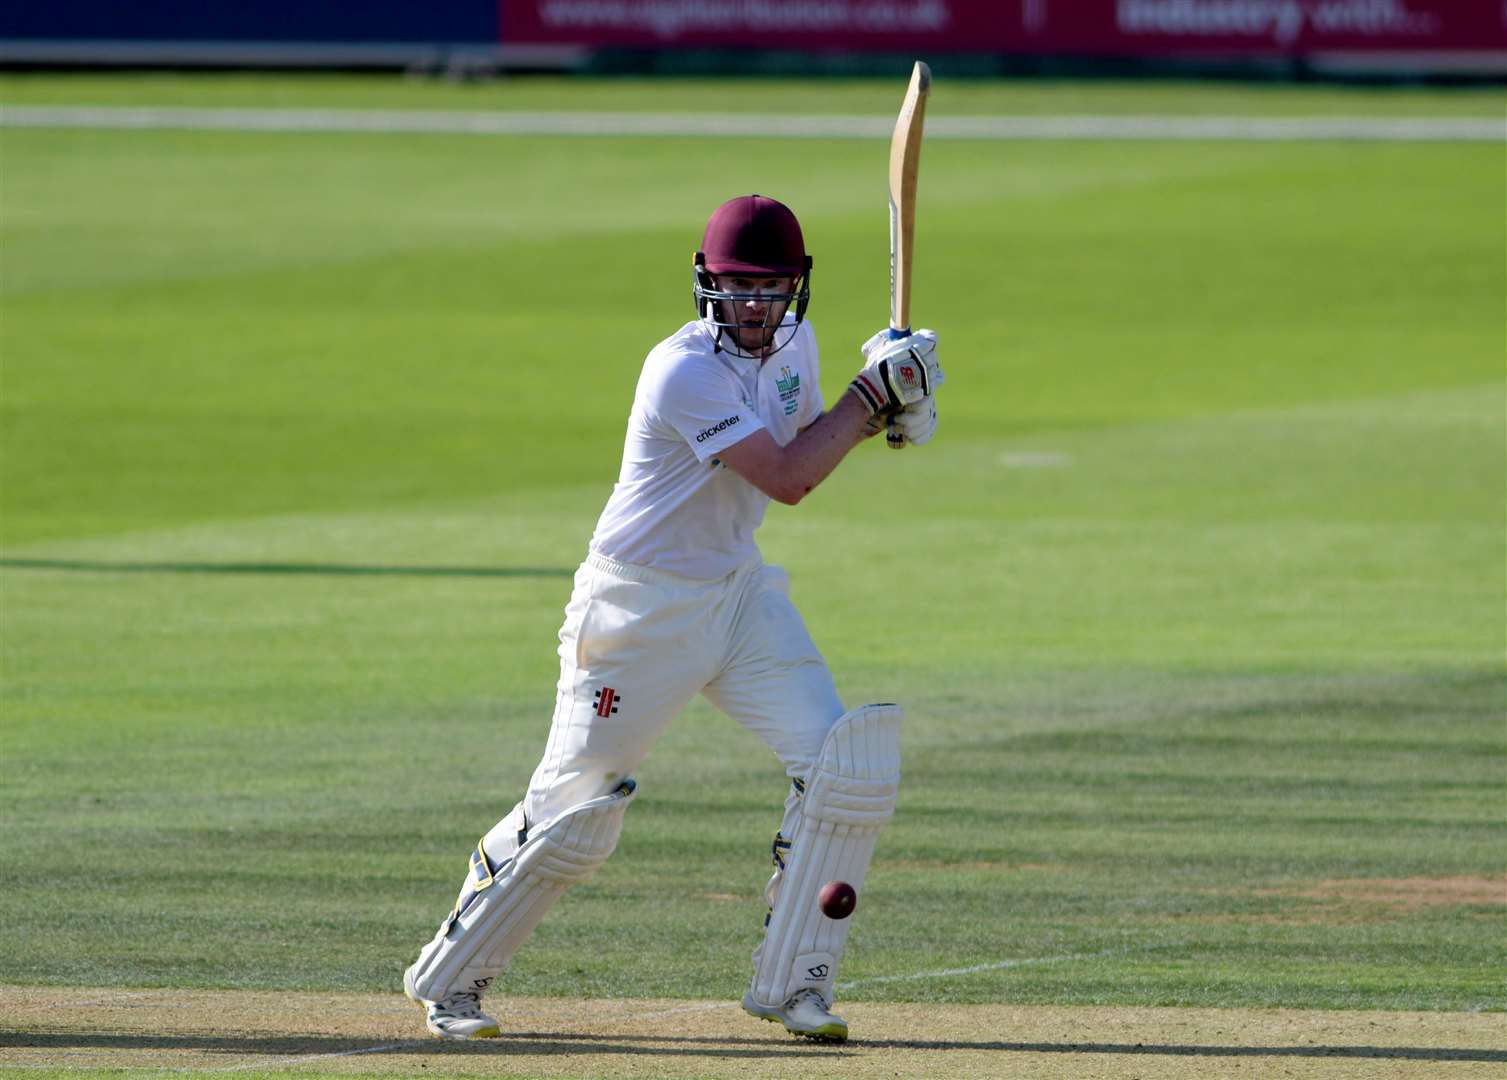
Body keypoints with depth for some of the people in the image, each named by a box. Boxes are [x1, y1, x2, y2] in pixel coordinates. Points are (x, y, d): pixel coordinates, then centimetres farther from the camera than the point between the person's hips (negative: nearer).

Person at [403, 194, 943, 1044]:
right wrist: (872, 395, -19)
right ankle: (451, 977, 17)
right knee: (575, 814, -2)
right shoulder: (685, 373, -24)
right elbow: (786, 478, -27)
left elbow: (802, 441, 18)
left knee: (848, 765, -9)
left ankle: (793, 981, -1)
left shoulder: (792, 344, 2)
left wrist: (886, 411, -1)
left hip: (741, 591, 7)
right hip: (641, 609, -7)